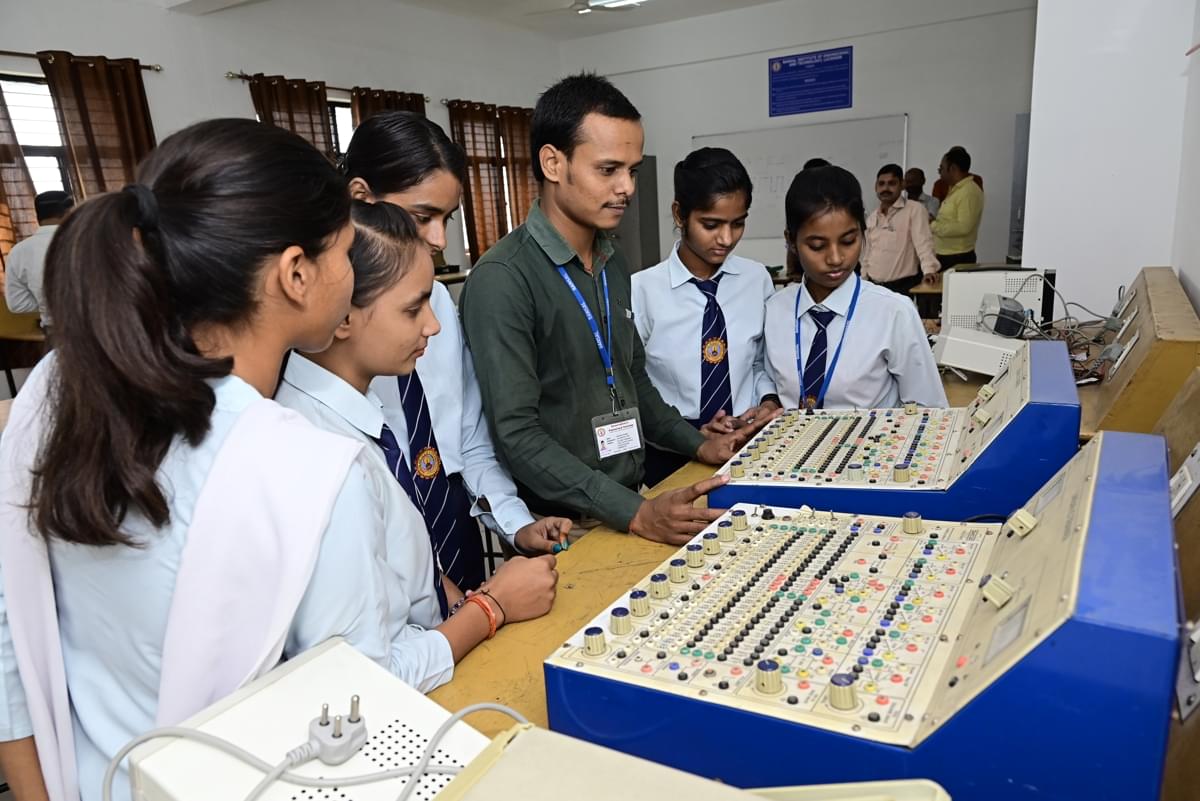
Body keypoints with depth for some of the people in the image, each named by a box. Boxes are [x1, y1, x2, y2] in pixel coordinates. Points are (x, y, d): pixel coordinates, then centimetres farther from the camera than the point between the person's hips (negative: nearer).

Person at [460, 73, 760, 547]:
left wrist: (698, 445, 6)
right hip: (564, 529, -7)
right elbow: (518, 435, -23)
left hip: (633, 501, 7)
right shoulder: (503, 280, -19)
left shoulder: (613, 266, 6)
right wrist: (635, 514, -25)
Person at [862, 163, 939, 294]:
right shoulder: (872, 218, 13)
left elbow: (923, 241, -17)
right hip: (874, 286, 6)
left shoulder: (915, 209, -6)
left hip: (903, 285, -6)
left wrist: (929, 270, -32)